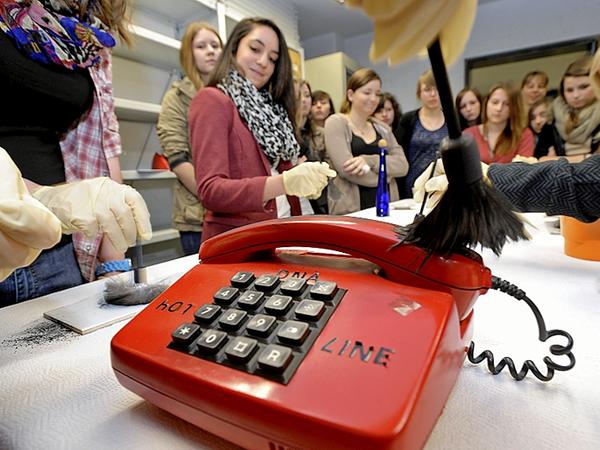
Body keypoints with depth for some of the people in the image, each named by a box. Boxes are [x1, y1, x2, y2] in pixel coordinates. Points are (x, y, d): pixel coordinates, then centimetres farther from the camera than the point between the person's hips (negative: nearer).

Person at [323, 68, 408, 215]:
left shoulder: (382, 128, 16)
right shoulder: (336, 122, -1)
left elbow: (402, 165, 2)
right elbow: (347, 169, -14)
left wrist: (369, 160, -14)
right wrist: (385, 173, 0)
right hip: (350, 211, -4)